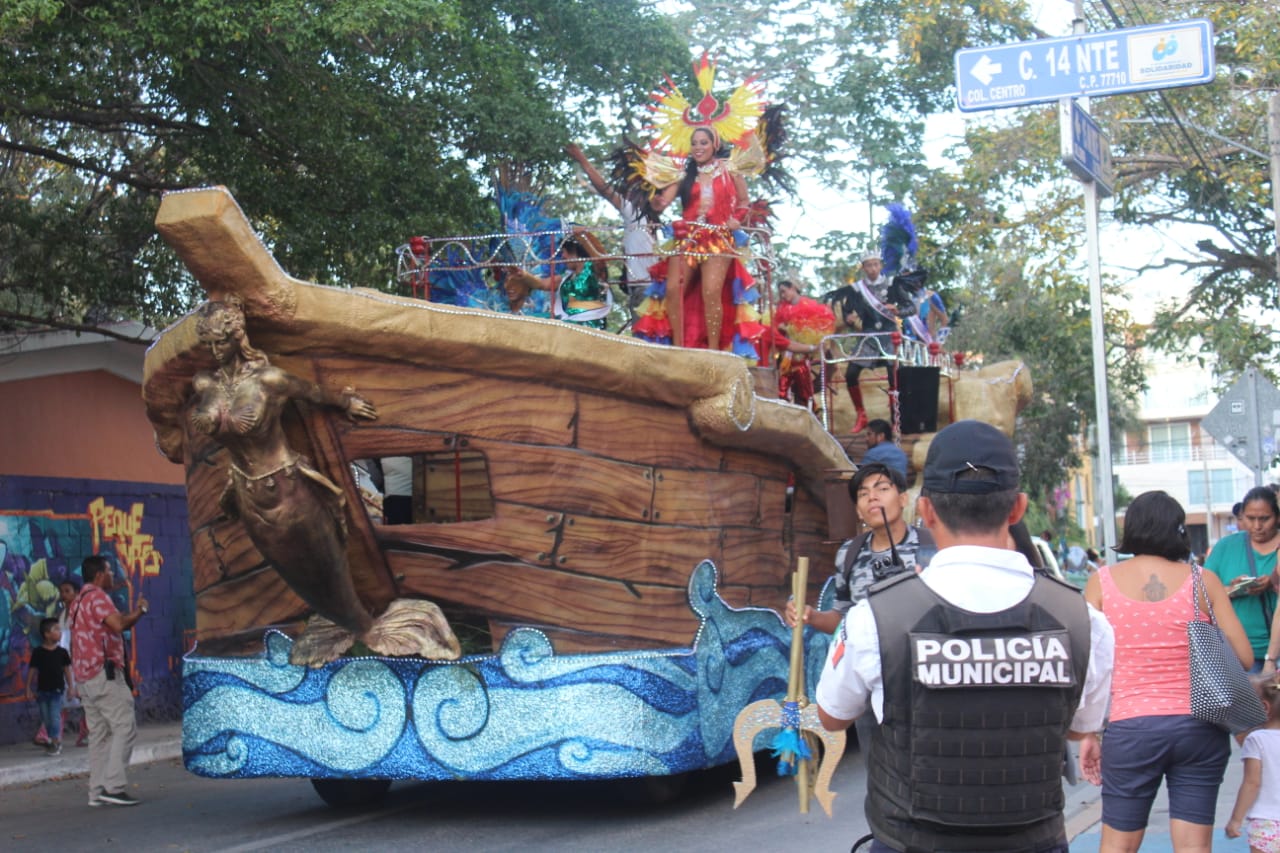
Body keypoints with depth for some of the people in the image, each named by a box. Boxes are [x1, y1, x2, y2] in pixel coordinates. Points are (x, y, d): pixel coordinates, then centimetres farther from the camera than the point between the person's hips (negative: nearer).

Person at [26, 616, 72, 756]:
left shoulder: (62, 652, -1)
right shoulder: (38, 652, -4)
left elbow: (66, 670, 4)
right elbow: (32, 670, -1)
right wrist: (29, 688, -3)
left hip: (57, 689, -1)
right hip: (42, 690, 1)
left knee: (55, 717, -8)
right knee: (46, 718, 7)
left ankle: (56, 742, -3)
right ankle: (55, 742, 19)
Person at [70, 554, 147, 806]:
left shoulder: (78, 601, 20)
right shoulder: (97, 596, -11)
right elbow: (118, 624, -23)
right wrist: (139, 610, -7)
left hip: (84, 678, 10)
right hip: (104, 673, -10)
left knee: (99, 733, 9)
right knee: (125, 727, -10)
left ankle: (97, 790, 7)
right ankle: (114, 786, -16)